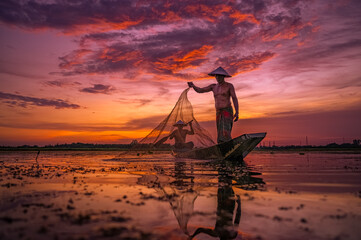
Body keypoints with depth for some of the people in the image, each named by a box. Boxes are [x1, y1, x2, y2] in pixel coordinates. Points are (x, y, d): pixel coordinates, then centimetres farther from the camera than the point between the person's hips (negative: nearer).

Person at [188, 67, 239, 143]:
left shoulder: (229, 85, 0)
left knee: (225, 133, -22)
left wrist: (237, 113, -17)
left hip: (227, 112, -6)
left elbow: (235, 99, -6)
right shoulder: (214, 86, 16)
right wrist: (192, 85, -11)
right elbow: (199, 90, 11)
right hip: (219, 114, 6)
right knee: (221, 135, 4)